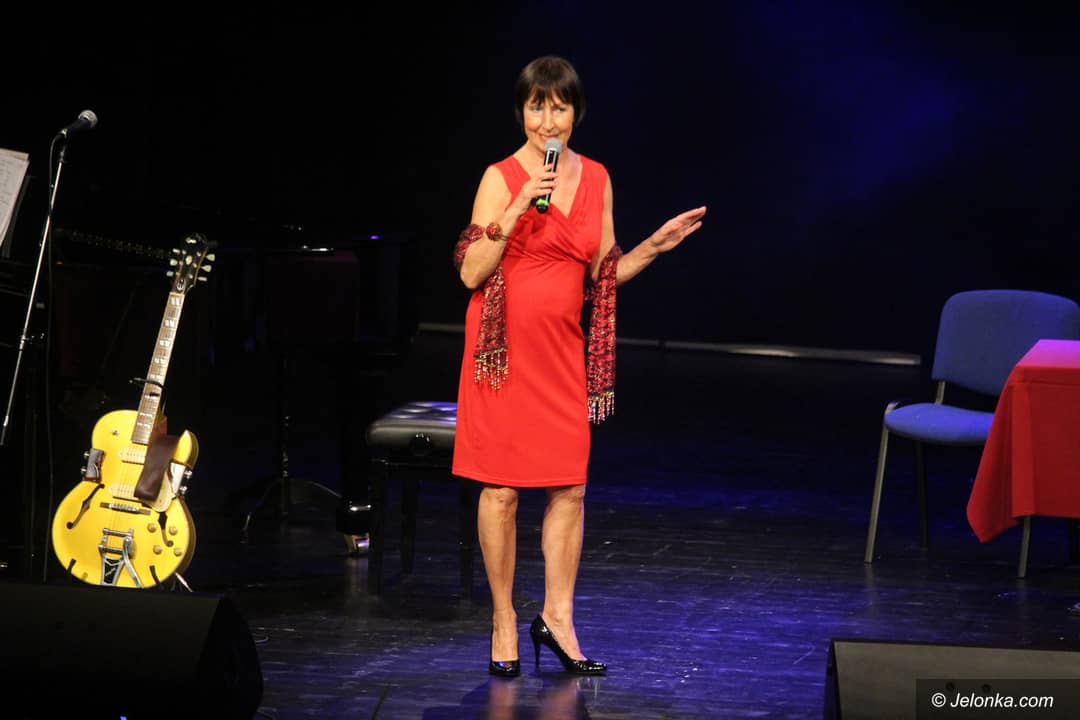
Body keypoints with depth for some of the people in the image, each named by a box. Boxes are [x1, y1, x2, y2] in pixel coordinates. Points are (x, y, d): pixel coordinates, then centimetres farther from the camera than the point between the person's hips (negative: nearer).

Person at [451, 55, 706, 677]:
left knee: (569, 486, 3)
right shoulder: (502, 178, -6)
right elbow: (471, 272, -11)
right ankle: (504, 622, 10)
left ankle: (557, 619, 15)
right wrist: (517, 211, -19)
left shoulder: (596, 179, 9)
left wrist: (656, 245, 2)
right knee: (502, 487, 0)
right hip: (505, 346, -4)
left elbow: (602, 274, 14)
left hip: (562, 347, 4)